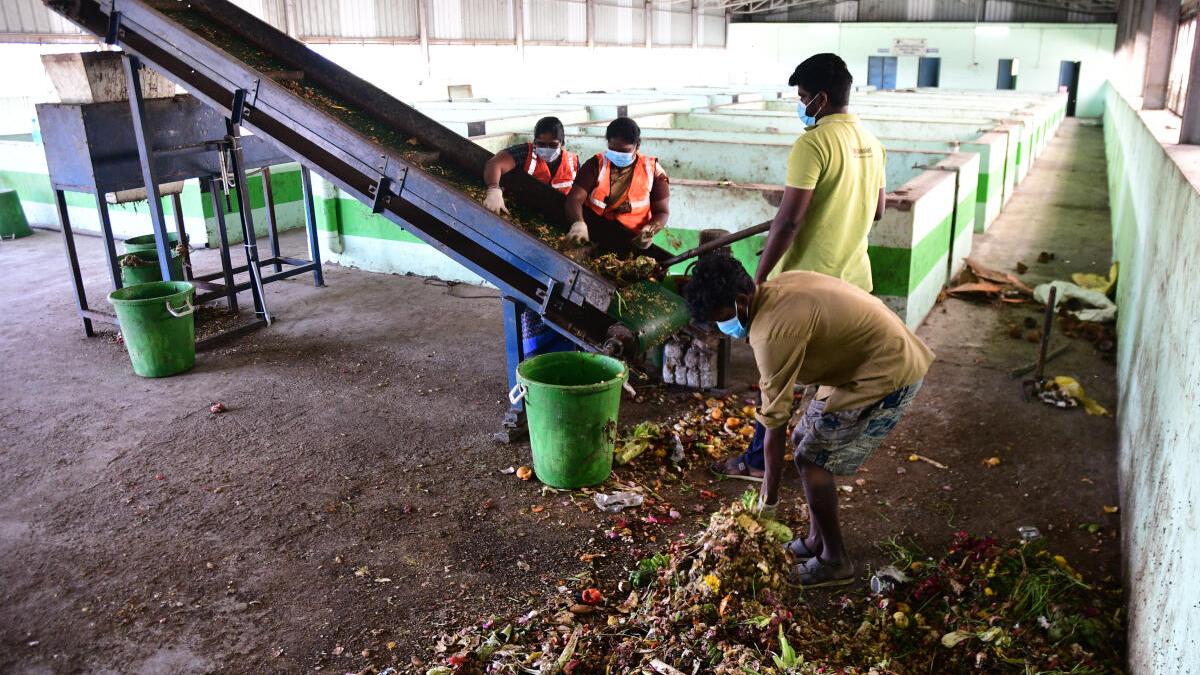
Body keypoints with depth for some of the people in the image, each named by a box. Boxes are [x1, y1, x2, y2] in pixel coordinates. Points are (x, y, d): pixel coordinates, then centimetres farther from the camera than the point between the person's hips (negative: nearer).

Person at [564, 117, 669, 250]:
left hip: (632, 242, -1)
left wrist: (649, 231, -16)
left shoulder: (652, 171, 3)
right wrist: (578, 224, -31)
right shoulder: (596, 165, 2)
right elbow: (575, 198, -8)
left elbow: (662, 212, 7)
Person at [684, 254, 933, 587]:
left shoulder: (771, 331, -25)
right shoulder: (777, 286, 2)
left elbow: (774, 419, -19)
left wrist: (769, 492, -9)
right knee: (803, 440, 13)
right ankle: (817, 539, 25)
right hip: (883, 352, 10)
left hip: (887, 375, -10)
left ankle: (835, 561, 10)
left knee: (811, 459, -4)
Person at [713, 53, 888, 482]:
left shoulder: (814, 143, -18)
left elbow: (788, 221, -21)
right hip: (853, 278, 8)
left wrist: (759, 277, -14)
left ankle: (759, 461, 15)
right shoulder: (871, 143, 8)